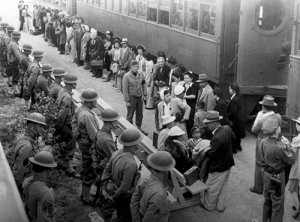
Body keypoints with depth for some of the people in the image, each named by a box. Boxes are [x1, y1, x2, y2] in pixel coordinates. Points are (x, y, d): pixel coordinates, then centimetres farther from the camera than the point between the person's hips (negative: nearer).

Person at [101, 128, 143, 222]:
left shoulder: (116, 153, -10)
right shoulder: (131, 164, -35)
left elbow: (107, 171, 1)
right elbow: (124, 187, -28)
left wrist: (104, 188, 8)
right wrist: (114, 198, -13)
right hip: (126, 197, -7)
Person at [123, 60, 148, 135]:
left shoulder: (140, 74, -2)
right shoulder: (127, 76, -16)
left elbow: (143, 84, 11)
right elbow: (125, 89, -14)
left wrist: (145, 94, 8)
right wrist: (127, 101, -14)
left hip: (140, 97, 5)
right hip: (131, 97, -5)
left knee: (140, 114, 16)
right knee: (130, 115, 4)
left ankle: (139, 128, 32)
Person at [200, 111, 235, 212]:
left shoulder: (217, 138, -36)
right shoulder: (227, 129, -10)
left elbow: (212, 154, -26)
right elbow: (233, 140, 9)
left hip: (218, 167, -8)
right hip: (228, 163, 9)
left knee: (212, 189, 15)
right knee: (223, 187, 24)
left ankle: (208, 205, 35)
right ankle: (221, 206, 40)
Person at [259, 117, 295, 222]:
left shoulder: (263, 142, -9)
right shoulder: (278, 147, -31)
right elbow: (291, 160, -17)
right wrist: (288, 147, -2)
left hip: (266, 174, 8)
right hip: (277, 177, -7)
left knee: (267, 201, 25)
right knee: (277, 205, 9)